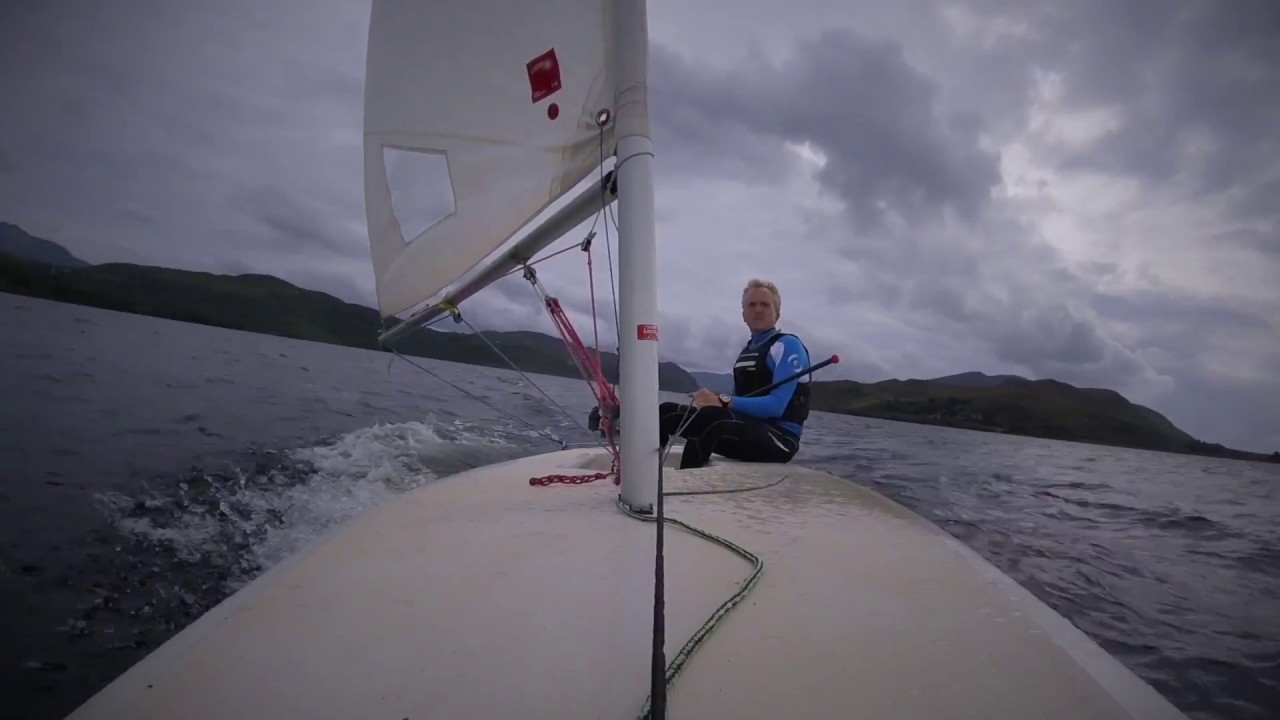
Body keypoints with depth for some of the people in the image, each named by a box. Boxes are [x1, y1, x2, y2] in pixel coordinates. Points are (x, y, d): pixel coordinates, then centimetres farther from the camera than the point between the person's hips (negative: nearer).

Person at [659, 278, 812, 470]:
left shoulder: (788, 346, -5)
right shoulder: (747, 350, 19)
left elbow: (776, 406, -18)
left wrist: (722, 401, -25)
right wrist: (710, 401, -5)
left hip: (780, 438, -8)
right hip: (746, 429, 8)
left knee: (709, 417, -37)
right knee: (666, 412, -5)